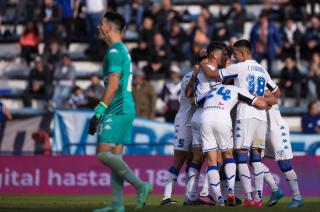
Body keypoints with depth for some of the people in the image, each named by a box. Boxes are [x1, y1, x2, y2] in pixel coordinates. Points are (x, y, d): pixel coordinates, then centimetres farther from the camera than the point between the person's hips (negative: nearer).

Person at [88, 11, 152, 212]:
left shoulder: (114, 51, -11)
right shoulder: (123, 50, 20)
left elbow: (113, 85, -19)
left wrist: (98, 112, -19)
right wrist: (102, 112, 24)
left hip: (117, 110, -10)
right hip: (125, 110, 10)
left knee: (104, 153, -14)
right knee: (115, 156, 6)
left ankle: (140, 185, -16)